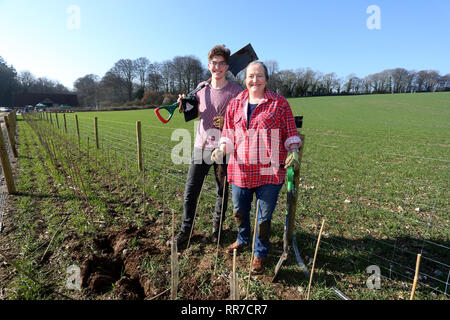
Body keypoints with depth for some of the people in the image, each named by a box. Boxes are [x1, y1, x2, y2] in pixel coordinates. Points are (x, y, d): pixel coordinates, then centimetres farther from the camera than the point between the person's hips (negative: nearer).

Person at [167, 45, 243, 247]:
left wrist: (227, 121, -17)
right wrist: (184, 105, 0)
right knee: (190, 192, 6)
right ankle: (185, 231, 23)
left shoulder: (235, 91, -5)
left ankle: (217, 227, 34)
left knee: (222, 192, 12)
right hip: (200, 147, 4)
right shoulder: (201, 87, 8)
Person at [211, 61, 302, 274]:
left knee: (264, 216, 8)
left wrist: (294, 151, -11)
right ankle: (242, 240, 48)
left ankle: (260, 254, 31)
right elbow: (228, 135, 10)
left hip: (269, 171, -3)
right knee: (239, 210, 18)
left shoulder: (279, 103, 1)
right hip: (241, 169, 3)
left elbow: (290, 132, 4)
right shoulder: (235, 104, 8)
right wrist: (221, 150, -7)